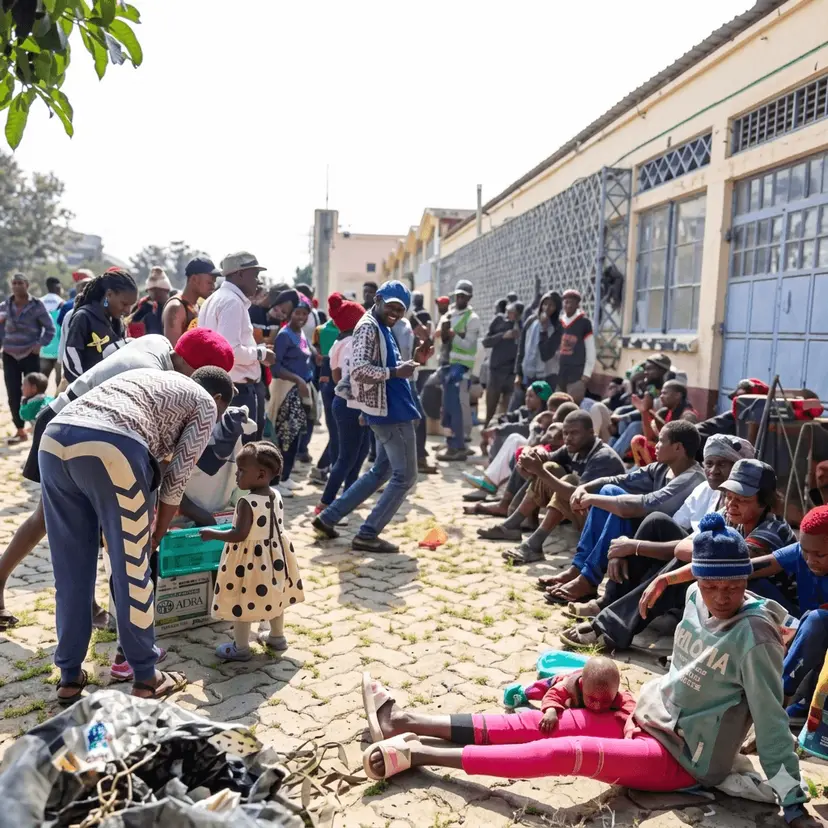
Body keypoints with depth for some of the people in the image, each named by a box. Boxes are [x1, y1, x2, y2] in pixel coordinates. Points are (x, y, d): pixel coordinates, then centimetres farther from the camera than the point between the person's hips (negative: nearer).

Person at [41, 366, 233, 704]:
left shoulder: (147, 375, 38)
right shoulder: (205, 405, 19)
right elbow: (176, 477, 14)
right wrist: (157, 534, 27)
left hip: (54, 438, 7)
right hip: (111, 449, -7)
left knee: (70, 571, 17)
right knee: (131, 568, 8)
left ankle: (70, 677, 29)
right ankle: (145, 677, 21)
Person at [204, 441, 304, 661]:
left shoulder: (247, 502, -25)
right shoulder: (276, 496, -2)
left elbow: (239, 535, -26)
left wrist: (212, 533, -15)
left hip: (250, 558, -8)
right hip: (274, 554, 8)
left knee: (241, 602, 8)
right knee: (272, 596, 22)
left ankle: (241, 648, 19)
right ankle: (277, 637, 37)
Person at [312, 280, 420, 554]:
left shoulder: (382, 329, 16)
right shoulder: (368, 327, -14)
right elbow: (359, 369, -26)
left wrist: (403, 365, 13)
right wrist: (395, 373, -24)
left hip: (390, 409, 10)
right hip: (390, 411, -10)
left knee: (381, 471, 20)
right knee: (405, 476, -2)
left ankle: (328, 517, 22)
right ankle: (367, 535, 4)